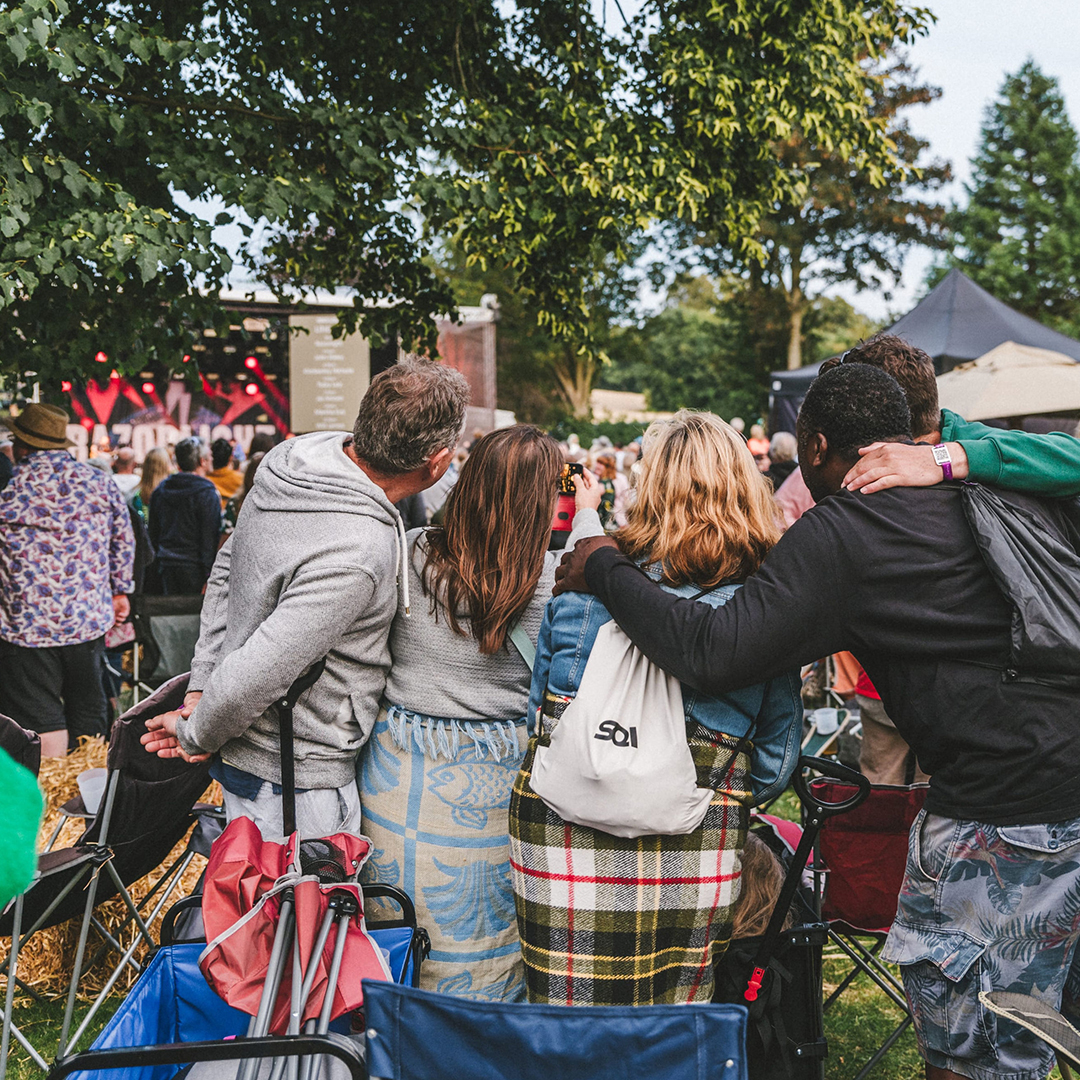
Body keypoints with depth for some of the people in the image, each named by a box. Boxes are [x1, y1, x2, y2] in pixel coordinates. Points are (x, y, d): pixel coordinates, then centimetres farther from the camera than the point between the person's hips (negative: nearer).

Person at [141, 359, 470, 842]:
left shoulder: (291, 459, -4)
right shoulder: (359, 553, -32)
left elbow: (226, 568, 9)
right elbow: (255, 677, -28)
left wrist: (201, 684, 11)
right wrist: (195, 736, -9)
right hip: (296, 781, -8)